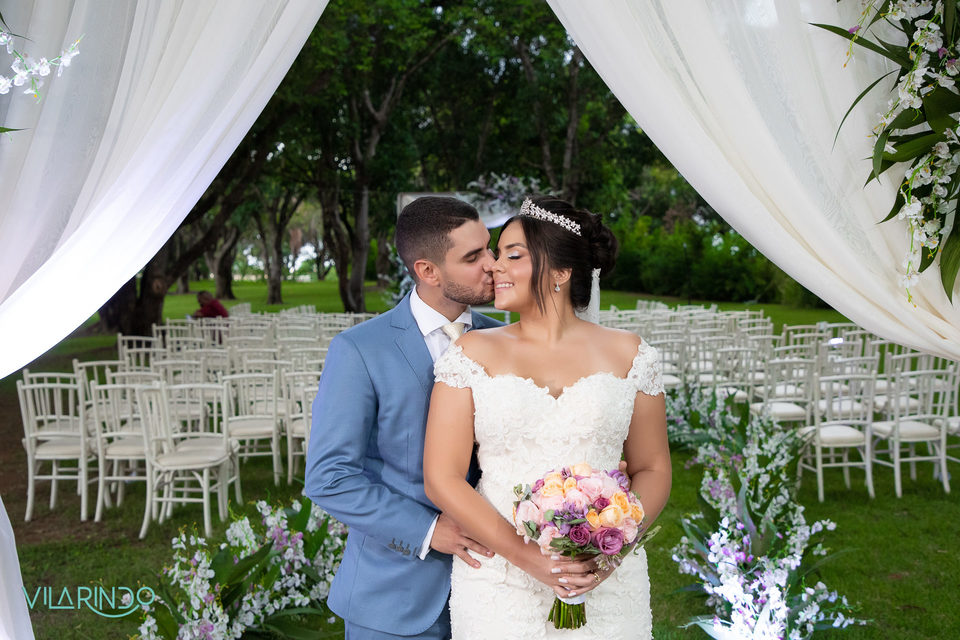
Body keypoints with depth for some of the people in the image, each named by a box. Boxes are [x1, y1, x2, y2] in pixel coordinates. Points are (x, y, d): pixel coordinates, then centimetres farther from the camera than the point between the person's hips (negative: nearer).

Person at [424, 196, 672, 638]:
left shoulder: (627, 354, 3)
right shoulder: (473, 353, 0)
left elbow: (653, 469, 5)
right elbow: (442, 478, -5)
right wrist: (529, 556, -15)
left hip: (607, 582, 1)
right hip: (499, 581, 0)